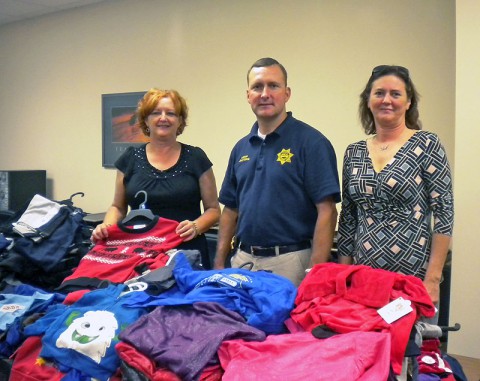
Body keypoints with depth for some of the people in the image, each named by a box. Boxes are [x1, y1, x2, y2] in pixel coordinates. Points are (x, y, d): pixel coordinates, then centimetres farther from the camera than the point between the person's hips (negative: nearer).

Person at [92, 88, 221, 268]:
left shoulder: (195, 158, 2)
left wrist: (196, 226, -15)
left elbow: (213, 209, 4)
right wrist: (107, 226, -5)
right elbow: (118, 207, 15)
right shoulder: (130, 159, 7)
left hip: (187, 255, -1)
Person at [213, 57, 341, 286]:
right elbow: (231, 209, 14)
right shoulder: (241, 148, 9)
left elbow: (326, 211, -14)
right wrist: (219, 264, 8)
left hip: (290, 261, -5)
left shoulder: (311, 142, -9)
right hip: (243, 259, 6)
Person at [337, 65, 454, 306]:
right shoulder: (353, 153, 8)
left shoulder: (426, 145, -4)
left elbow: (444, 213, -7)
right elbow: (347, 219, 10)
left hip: (414, 276, -3)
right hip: (363, 276, 4)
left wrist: (433, 278, -12)